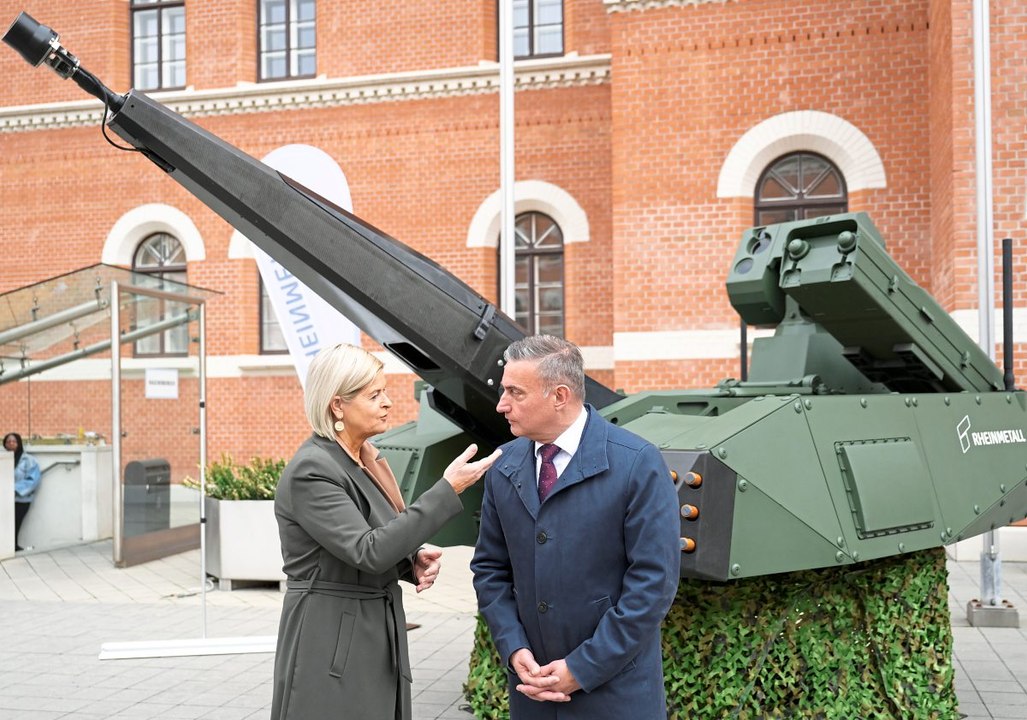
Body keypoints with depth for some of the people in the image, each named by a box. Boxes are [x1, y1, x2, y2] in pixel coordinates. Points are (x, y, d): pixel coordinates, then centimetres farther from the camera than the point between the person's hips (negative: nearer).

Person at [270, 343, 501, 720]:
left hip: (376, 636, 8)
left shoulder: (366, 460, 9)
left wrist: (414, 559, -3)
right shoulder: (311, 471, -18)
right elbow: (368, 551, -25)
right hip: (332, 643, -8)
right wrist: (447, 490, -26)